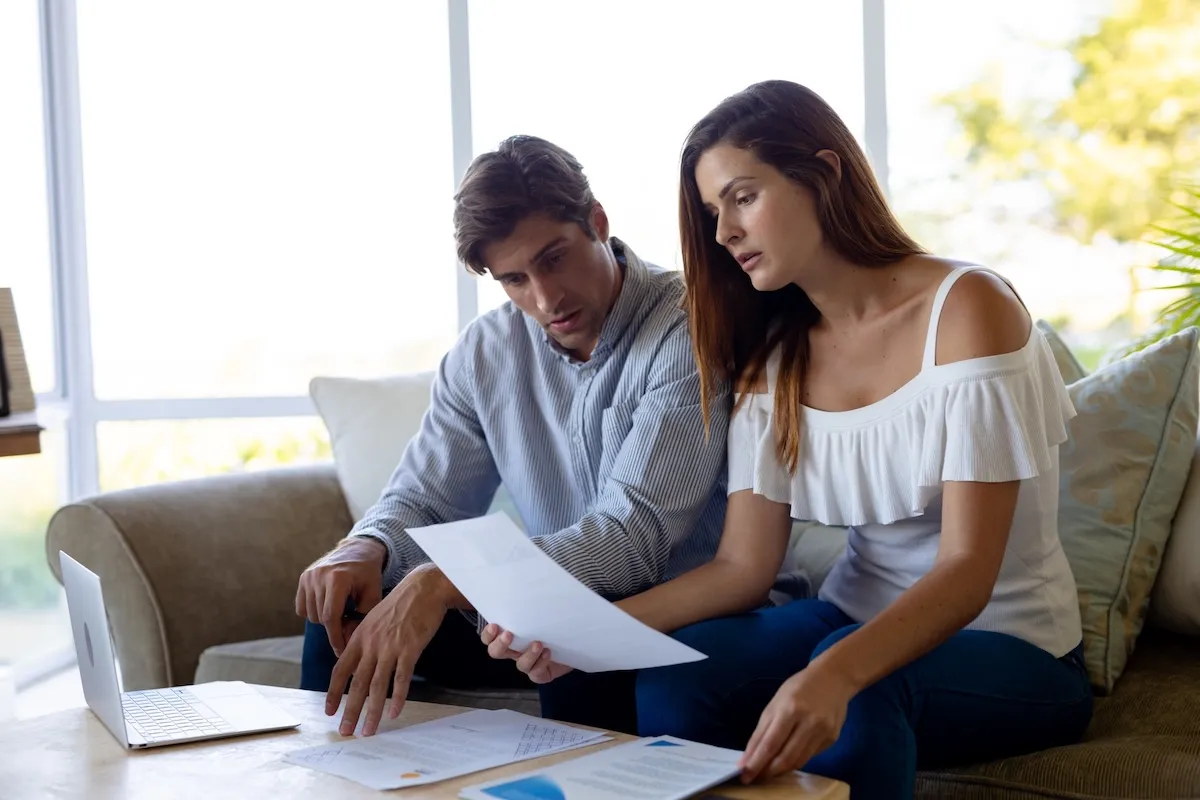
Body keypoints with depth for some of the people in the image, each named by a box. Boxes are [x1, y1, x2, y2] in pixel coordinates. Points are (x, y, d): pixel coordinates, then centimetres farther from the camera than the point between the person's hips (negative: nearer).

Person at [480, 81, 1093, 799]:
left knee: (855, 694, -35)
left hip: (1012, 645, -4)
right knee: (674, 673, -21)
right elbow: (743, 566, -3)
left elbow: (966, 572, -23)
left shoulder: (966, 308, -15)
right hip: (861, 617, 5)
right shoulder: (773, 358, 4)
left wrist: (833, 675, -40)